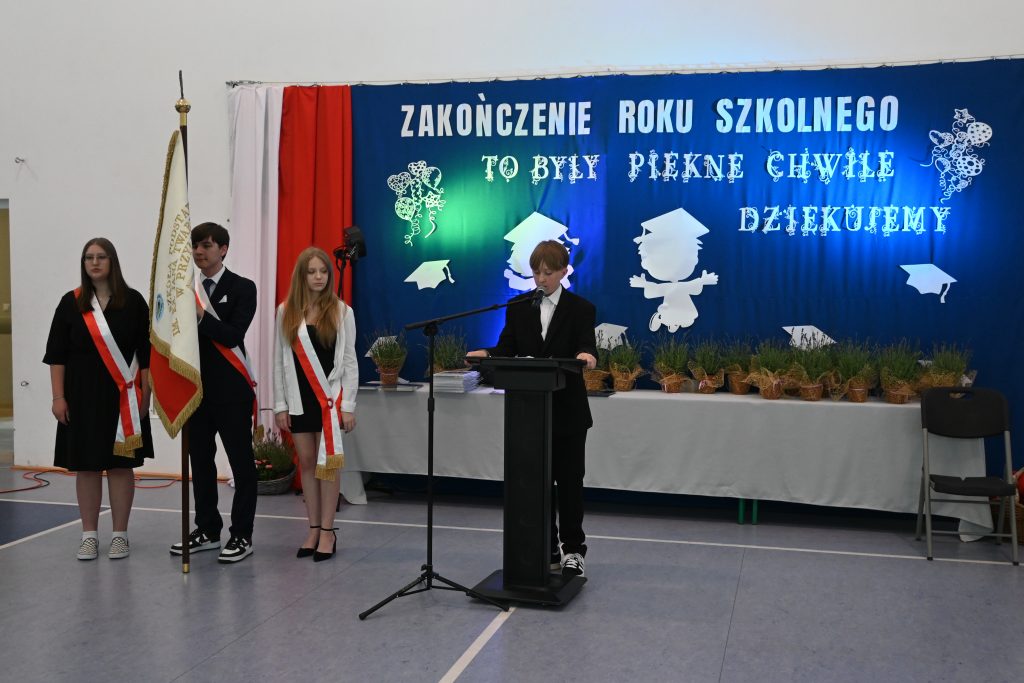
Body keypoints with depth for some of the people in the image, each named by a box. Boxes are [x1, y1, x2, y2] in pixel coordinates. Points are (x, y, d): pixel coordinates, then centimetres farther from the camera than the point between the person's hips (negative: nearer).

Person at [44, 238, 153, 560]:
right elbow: (56, 354, 4)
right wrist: (58, 397, -2)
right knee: (85, 465, 6)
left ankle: (120, 534, 14)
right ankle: (89, 535, 16)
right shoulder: (71, 303, 4)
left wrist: (145, 395, -2)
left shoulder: (133, 301, 0)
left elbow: (145, 352, 1)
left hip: (122, 398, -1)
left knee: (121, 464, 4)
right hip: (82, 397, 2)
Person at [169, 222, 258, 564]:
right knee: (200, 460, 11)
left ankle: (242, 535, 7)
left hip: (231, 391, -5)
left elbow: (233, 335, -15)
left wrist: (200, 315, -25)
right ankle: (208, 529, 23)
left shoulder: (242, 288, -3)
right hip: (196, 387, 5)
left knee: (241, 462, 0)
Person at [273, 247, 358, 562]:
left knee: (327, 462, -3)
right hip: (299, 398, 2)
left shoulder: (342, 312, -1)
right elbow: (279, 360, 6)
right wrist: (280, 404, 2)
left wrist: (348, 405, -5)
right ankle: (314, 529, 16)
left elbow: (350, 361, 0)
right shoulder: (286, 311, 3)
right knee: (306, 462, 7)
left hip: (330, 396, -2)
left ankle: (328, 531, 6)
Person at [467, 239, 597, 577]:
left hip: (567, 410, -2)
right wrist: (486, 354, -21)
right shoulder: (518, 308, 6)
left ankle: (573, 549, 18)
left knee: (569, 480, 6)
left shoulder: (581, 309, -2)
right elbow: (507, 349, 0)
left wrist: (587, 355, -38)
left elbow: (586, 348, -15)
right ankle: (546, 550, 19)